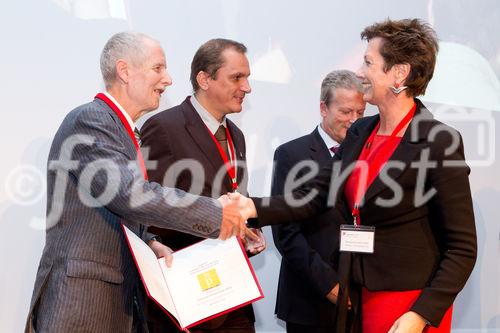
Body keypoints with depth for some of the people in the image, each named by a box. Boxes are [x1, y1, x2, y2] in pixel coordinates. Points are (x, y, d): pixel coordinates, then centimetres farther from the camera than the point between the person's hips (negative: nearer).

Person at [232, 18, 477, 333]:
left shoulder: (440, 143, -14)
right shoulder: (360, 133, 8)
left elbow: (462, 248, -13)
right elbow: (313, 196, 5)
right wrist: (254, 208, -10)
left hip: (409, 306, -7)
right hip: (357, 298, 7)